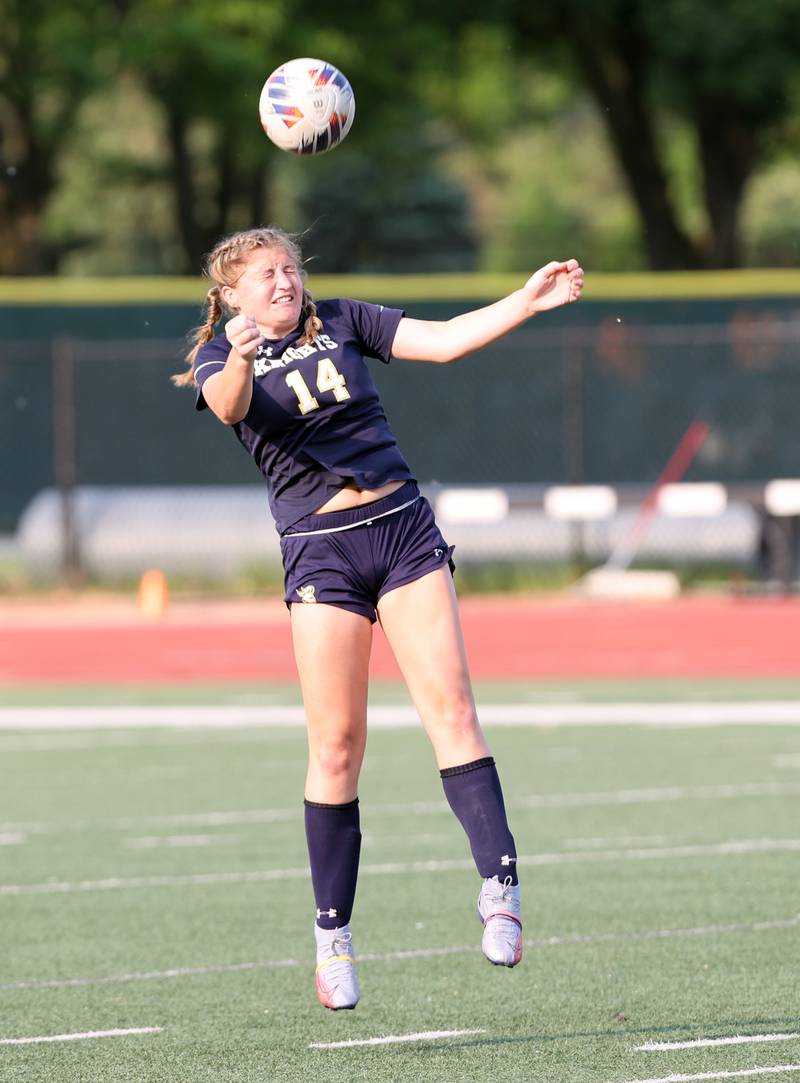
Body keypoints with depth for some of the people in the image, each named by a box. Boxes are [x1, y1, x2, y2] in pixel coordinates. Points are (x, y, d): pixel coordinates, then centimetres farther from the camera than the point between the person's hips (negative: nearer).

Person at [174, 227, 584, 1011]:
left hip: (403, 527, 2)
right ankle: (332, 932, 6)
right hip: (319, 550, -2)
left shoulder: (341, 323, 11)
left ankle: (499, 884, -14)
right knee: (336, 747, -4)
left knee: (450, 709, -10)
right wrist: (239, 364, -43)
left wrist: (529, 300, -9)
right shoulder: (217, 362, 3)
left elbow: (443, 341, 4)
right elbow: (230, 405, -21)